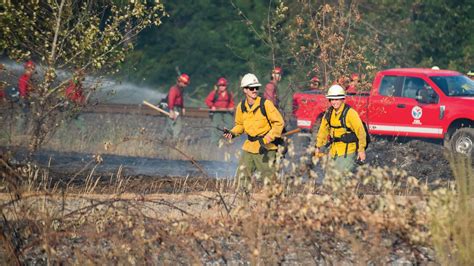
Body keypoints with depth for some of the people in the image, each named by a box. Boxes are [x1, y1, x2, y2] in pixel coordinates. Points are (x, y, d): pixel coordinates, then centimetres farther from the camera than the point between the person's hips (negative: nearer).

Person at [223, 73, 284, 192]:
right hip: (249, 147, 6)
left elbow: (279, 123, -10)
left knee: (269, 178, -5)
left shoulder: (265, 104, -12)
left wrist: (267, 139, -17)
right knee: (242, 178, 5)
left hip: (266, 148, -6)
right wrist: (232, 133, 0)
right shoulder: (241, 107, 4)